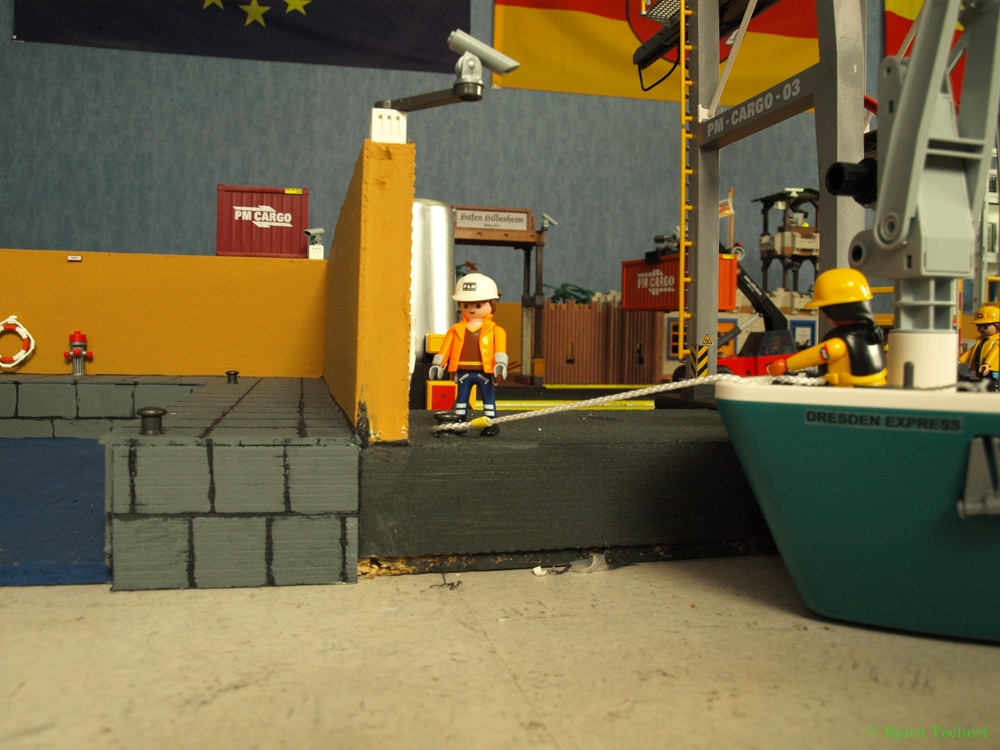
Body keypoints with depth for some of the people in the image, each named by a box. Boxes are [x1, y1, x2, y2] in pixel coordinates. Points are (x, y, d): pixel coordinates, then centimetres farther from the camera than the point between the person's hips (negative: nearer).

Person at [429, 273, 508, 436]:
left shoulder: (495, 330, -1)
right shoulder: (456, 329, 6)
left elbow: (500, 348, -10)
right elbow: (445, 349, 7)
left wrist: (500, 363, -23)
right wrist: (437, 364, 5)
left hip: (485, 371, -3)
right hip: (463, 372, 3)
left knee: (489, 397, 4)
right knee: (461, 397, 12)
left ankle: (491, 423, 11)